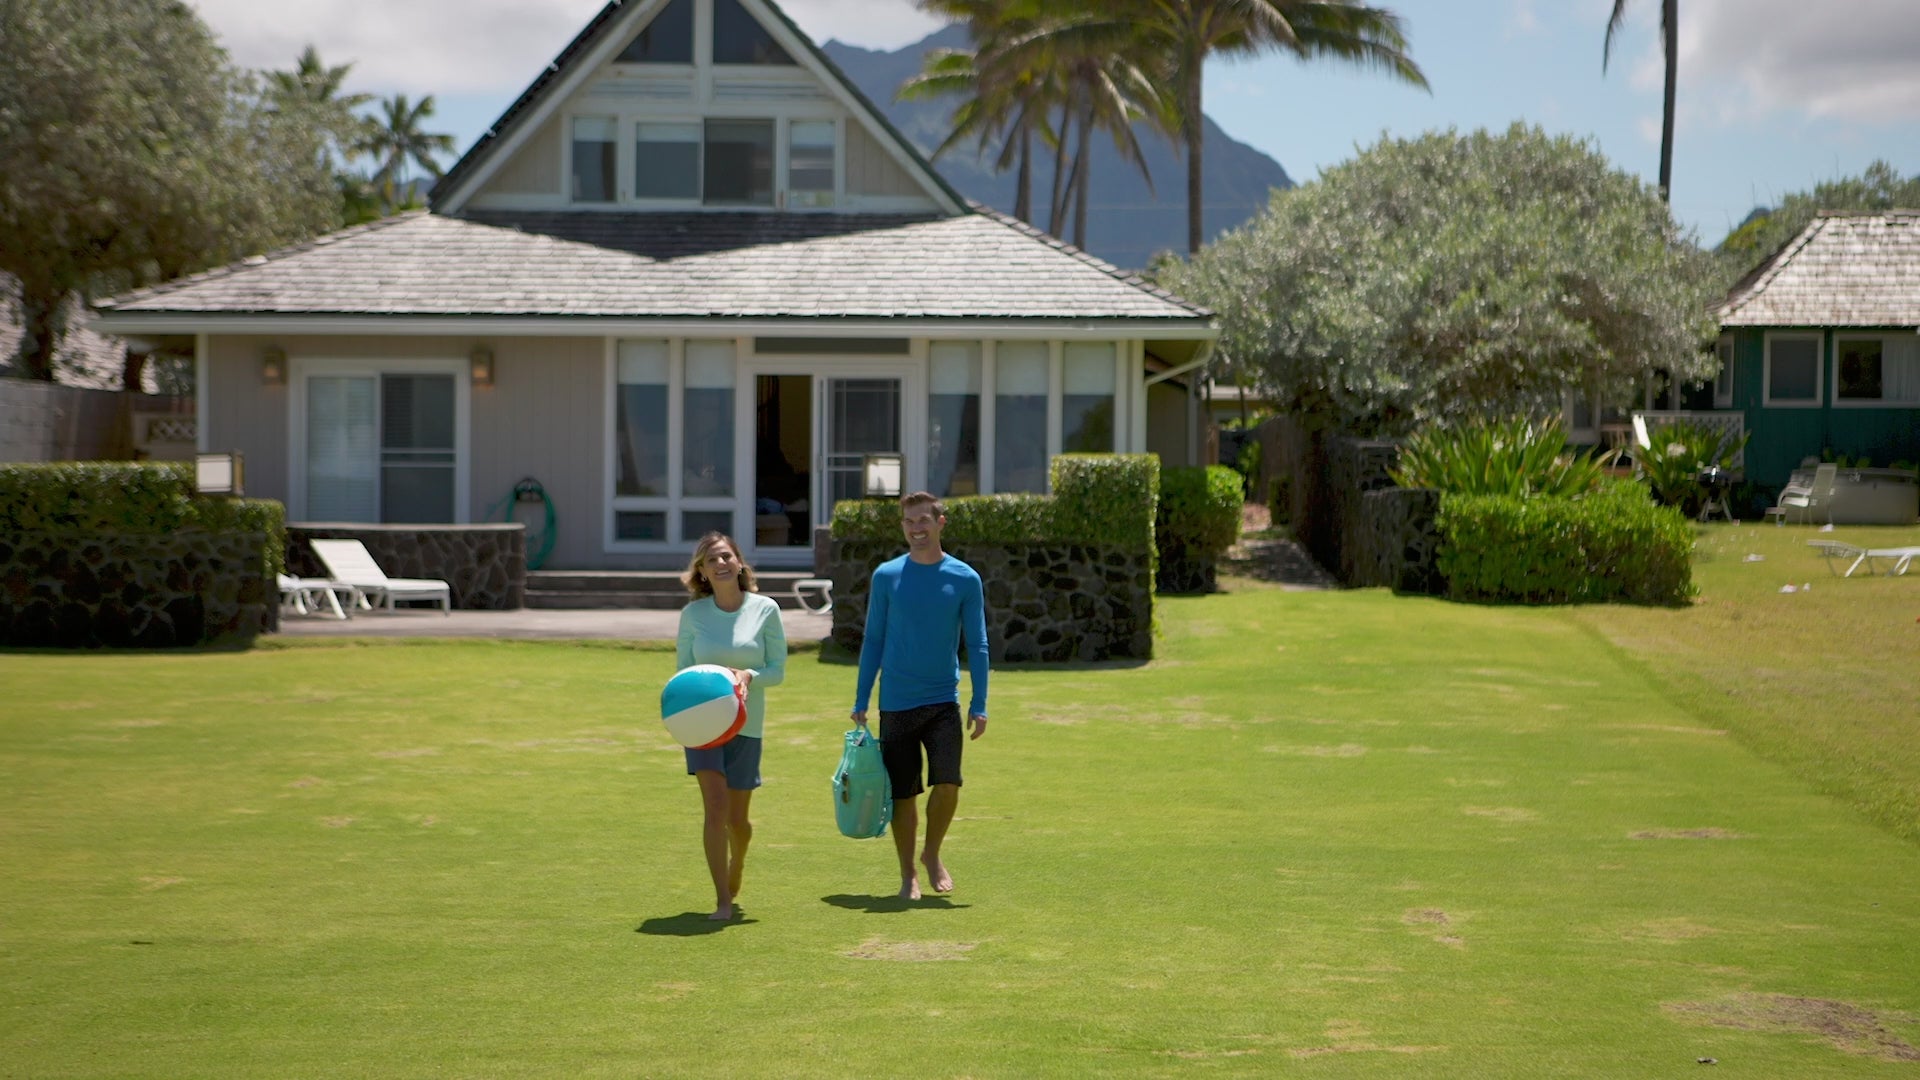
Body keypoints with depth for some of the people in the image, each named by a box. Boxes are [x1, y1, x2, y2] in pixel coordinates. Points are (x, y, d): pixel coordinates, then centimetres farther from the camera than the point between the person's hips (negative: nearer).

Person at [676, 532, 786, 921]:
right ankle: (722, 901, -9)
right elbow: (684, 669, 7)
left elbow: (778, 669, -1)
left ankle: (736, 872, 41)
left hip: (745, 724, 0)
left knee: (736, 818, 9)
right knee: (715, 807, -15)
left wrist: (749, 676, -20)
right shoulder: (692, 614, -1)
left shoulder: (765, 609, -3)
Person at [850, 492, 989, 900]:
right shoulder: (886, 576, 1)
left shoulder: (965, 579, 0)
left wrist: (979, 705, -2)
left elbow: (977, 645, 3)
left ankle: (932, 853, 11)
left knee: (947, 782, -14)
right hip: (896, 704, 1)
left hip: (943, 701, 0)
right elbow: (873, 640, 7)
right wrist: (861, 702, 4)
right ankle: (908, 874, 19)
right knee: (902, 793, 3)